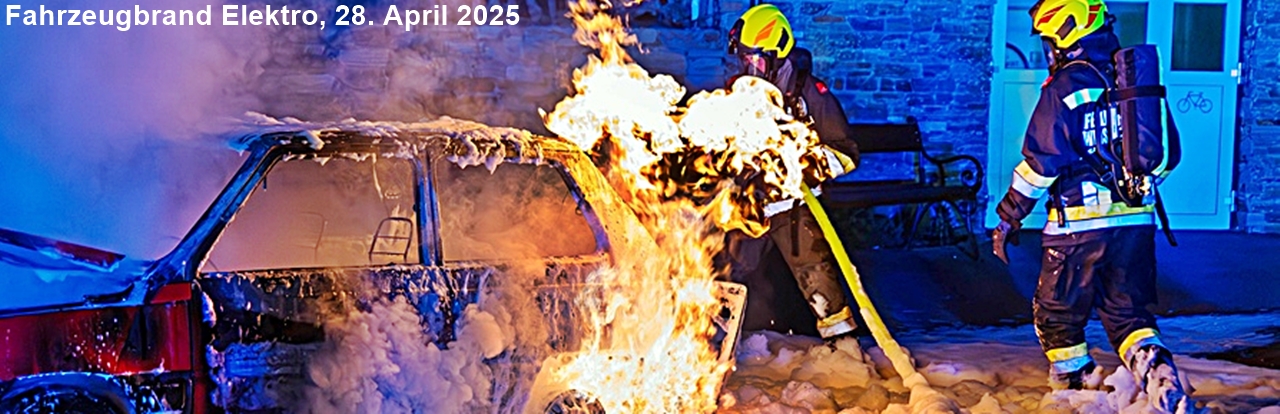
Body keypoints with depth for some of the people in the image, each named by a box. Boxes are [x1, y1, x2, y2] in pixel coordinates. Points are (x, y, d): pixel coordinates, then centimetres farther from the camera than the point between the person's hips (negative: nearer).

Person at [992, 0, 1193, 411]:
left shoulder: (1063, 90, -10)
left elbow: (1040, 164, -12)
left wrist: (1007, 220, -4)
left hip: (1079, 225, -6)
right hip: (1136, 223, 6)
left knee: (1057, 314, 13)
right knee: (1128, 315, 12)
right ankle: (1160, 375, -11)